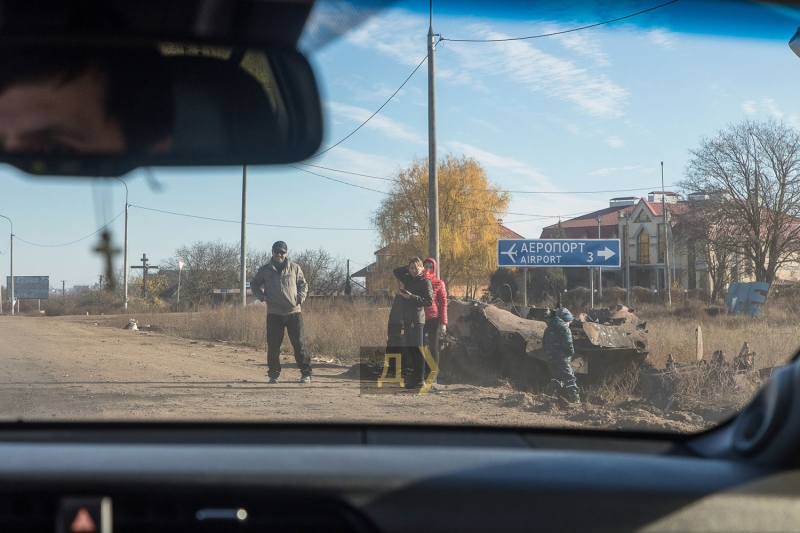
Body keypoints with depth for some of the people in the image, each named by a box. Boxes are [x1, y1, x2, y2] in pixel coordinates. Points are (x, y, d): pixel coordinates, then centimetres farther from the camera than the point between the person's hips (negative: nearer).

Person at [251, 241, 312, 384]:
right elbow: (254, 284, 19)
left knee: (299, 343, -4)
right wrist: (262, 296, 2)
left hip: (293, 312, -1)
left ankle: (306, 373, 3)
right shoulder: (265, 270, 7)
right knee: (273, 345, 1)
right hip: (273, 314, 1)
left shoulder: (295, 268, 7)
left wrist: (300, 297, -1)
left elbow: (303, 284, 16)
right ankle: (273, 374, 13)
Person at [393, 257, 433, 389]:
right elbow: (396, 271, 30)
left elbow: (429, 301, -13)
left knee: (417, 349, -7)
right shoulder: (408, 279, 15)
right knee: (409, 349, 9)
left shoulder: (425, 281, -6)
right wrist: (408, 268, 16)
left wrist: (411, 297, -16)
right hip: (407, 318, 8)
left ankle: (420, 379, -4)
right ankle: (415, 377, 15)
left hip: (417, 318, -8)